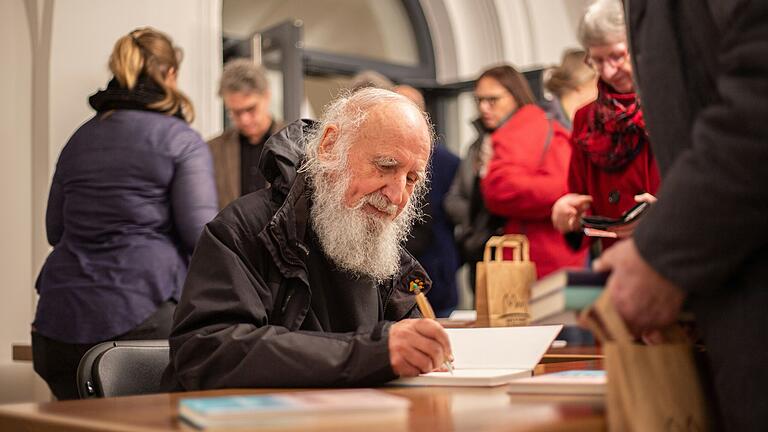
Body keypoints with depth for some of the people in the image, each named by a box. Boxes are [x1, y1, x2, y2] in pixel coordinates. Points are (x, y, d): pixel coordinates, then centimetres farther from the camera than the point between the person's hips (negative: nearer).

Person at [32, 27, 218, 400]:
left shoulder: (78, 140, 14)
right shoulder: (182, 140, -2)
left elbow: (55, 230, 20)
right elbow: (200, 231, -10)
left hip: (61, 313, 5)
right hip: (141, 311, -5)